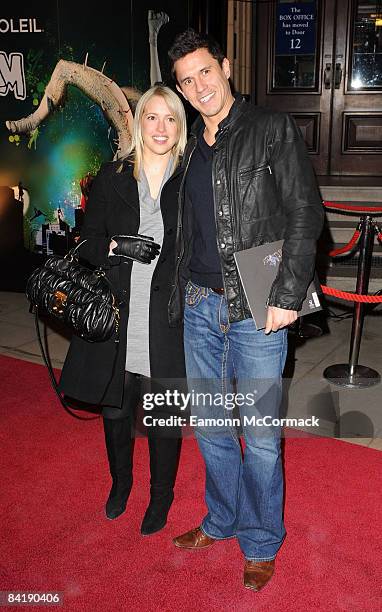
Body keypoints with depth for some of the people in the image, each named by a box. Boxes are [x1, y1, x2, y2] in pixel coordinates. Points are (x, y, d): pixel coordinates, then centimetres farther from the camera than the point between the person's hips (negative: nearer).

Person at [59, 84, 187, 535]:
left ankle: (161, 495, 34)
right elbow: (88, 244, 6)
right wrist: (116, 247, -14)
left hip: (167, 322, -1)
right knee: (114, 408, 16)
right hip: (116, 318, 2)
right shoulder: (110, 178, 4)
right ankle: (120, 481, 44)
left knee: (164, 417, 9)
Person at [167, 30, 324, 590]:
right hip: (200, 305, 6)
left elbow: (304, 215, -9)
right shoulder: (191, 146, 13)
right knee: (209, 425, 16)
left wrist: (288, 295, -16)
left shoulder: (272, 129, -4)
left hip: (256, 309, -5)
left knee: (260, 435, 4)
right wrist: (181, 293, 12)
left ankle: (261, 543, 25)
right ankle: (222, 521, 37)